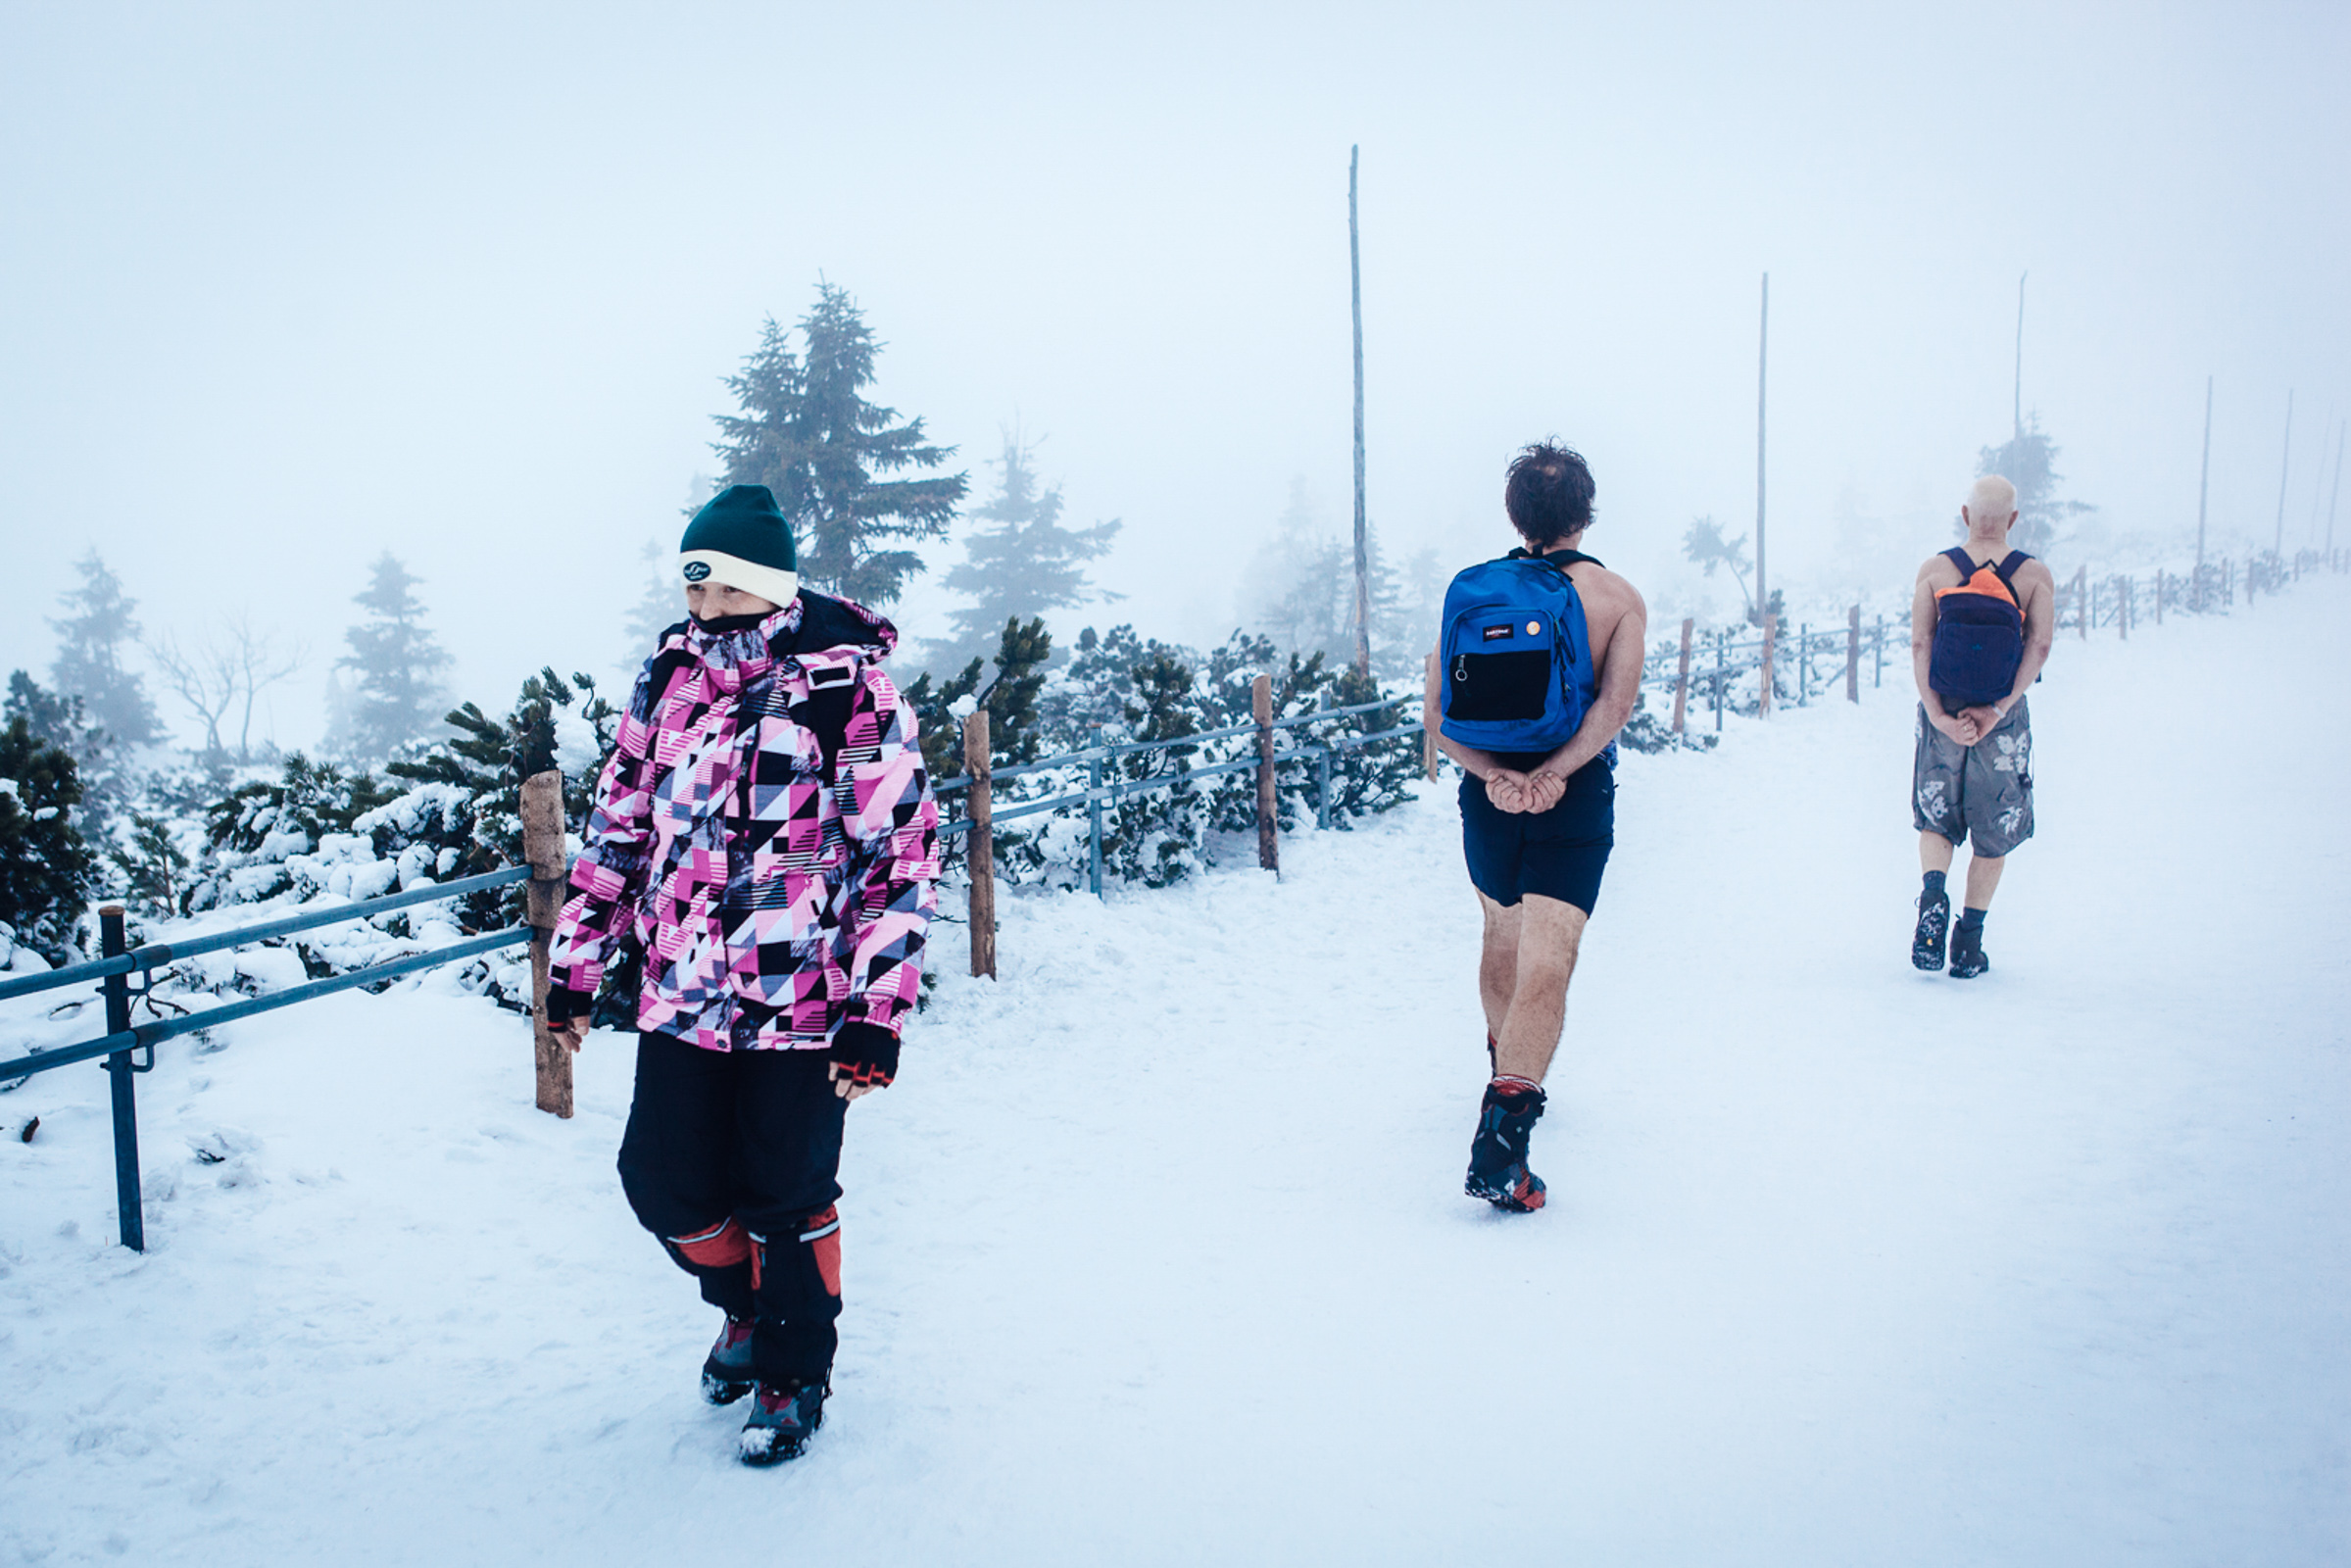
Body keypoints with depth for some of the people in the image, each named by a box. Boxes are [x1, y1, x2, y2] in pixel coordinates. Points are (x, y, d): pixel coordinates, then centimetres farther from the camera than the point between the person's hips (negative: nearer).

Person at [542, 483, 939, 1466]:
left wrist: (877, 1015, -15)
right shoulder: (670, 676, 3)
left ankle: (793, 1375, 31)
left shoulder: (850, 689, -12)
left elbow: (904, 854, -12)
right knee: (665, 1184, 9)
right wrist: (576, 968, 10)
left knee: (786, 1200, 6)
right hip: (681, 994, 5)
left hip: (803, 1006, -4)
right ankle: (747, 1307, 40)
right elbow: (618, 827, 11)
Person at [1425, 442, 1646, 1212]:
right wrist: (1555, 773, -20)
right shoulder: (1616, 597, -2)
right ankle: (1501, 1135, -26)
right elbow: (1616, 700, -18)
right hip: (1575, 801, -4)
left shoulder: (1468, 591, 5)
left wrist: (1497, 774, -13)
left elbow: (1438, 717, -4)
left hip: (1487, 797, 4)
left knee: (1503, 937, 27)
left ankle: (1507, 1073, 45)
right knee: (1546, 965, -10)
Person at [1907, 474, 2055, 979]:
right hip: (2004, 720, 0)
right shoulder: (2036, 575, 0)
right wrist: (2000, 709, -15)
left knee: (1935, 822, 15)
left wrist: (1939, 716, -11)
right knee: (1994, 833, 13)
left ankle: (1932, 891, -13)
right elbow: (2041, 644, -11)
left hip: (1942, 715, 0)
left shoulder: (1934, 570, 1)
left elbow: (1919, 644, -8)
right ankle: (1969, 940, 11)